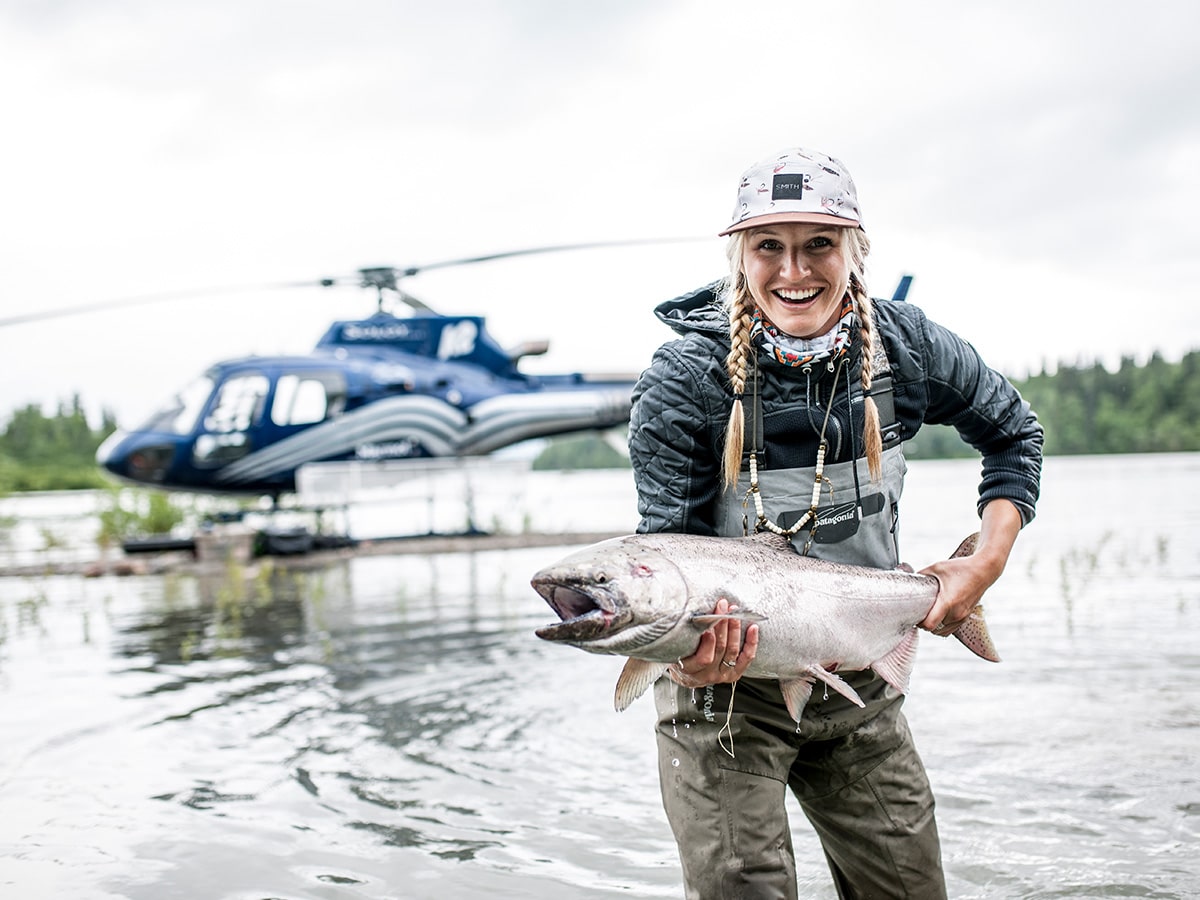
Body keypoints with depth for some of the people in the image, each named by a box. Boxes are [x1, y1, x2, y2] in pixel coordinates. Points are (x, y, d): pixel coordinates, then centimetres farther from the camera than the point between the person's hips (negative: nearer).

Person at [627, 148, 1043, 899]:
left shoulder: (905, 346, -9)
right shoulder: (684, 382, -20)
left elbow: (1015, 434, 9)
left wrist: (989, 561, -3)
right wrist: (685, 650, -38)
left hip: (860, 678, 4)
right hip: (727, 684, -4)